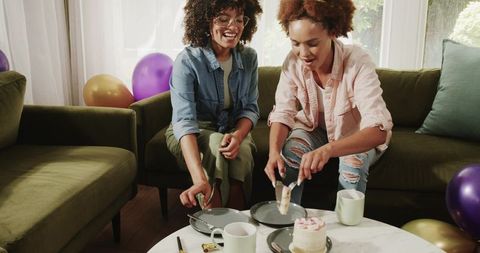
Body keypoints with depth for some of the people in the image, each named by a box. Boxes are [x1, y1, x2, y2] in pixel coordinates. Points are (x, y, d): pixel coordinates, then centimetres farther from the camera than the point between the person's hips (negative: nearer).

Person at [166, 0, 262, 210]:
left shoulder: (249, 58, -8)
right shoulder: (187, 61, -23)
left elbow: (250, 108, -3)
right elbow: (184, 121, -33)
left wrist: (238, 135, -29)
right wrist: (199, 180, -48)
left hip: (234, 131, 3)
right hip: (193, 134, -3)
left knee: (243, 152, -30)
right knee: (216, 146, -34)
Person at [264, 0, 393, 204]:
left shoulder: (357, 63, -31)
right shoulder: (293, 62, -20)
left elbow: (379, 130, -40)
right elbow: (283, 114, -18)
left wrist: (328, 149, -57)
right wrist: (274, 151, -40)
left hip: (357, 137, -2)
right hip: (314, 129, 2)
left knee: (354, 163, -31)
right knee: (290, 151, -26)